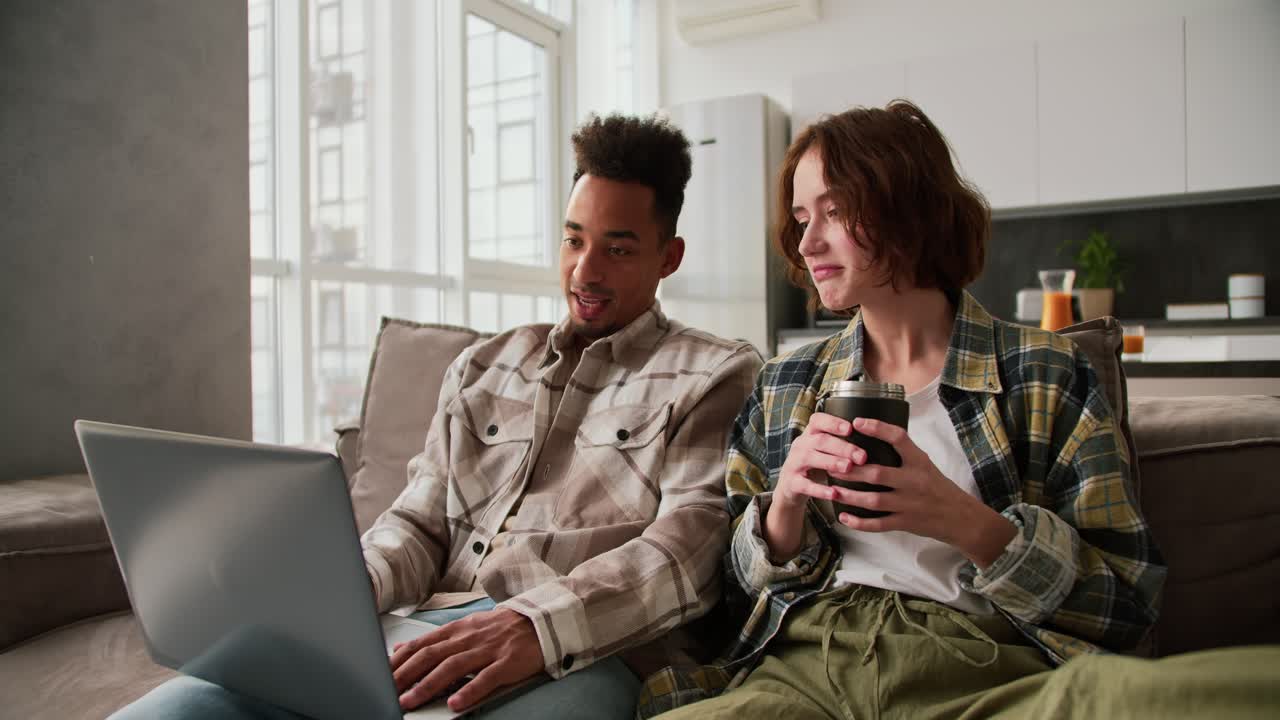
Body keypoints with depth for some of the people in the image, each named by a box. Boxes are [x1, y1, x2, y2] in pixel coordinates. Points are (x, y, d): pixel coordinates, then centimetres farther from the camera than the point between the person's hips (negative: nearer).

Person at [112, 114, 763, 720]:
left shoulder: (715, 376, 7)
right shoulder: (481, 369, 23)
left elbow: (689, 542, -9)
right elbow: (419, 523, 18)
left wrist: (539, 623, -24)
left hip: (588, 656, -4)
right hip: (426, 634, 5)